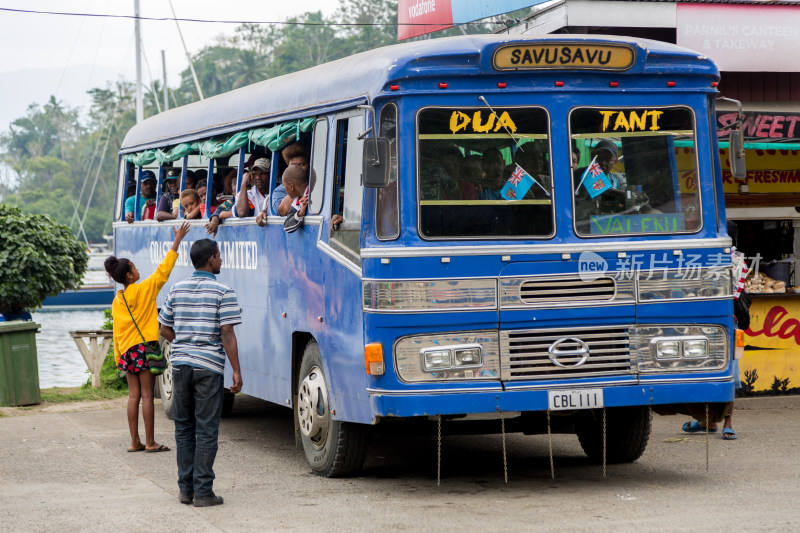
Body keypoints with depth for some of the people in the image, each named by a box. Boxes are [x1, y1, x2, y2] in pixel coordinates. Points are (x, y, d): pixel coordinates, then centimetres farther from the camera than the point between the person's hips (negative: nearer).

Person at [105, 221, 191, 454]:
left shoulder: (117, 301, 9)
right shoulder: (144, 289, -8)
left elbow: (117, 332, 12)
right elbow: (163, 270, -9)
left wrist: (118, 357, 18)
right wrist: (177, 241, -6)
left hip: (127, 350, 6)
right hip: (144, 347, -6)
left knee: (133, 395, 8)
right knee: (147, 394, -4)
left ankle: (135, 442, 9)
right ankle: (150, 442, -2)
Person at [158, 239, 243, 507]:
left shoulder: (177, 289, 8)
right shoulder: (223, 292, -7)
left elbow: (165, 329, 13)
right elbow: (227, 333, -13)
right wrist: (236, 371, -10)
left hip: (180, 364, 5)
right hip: (209, 367, -4)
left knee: (183, 427, 13)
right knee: (206, 430, 0)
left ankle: (186, 488, 16)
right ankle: (203, 492, 0)